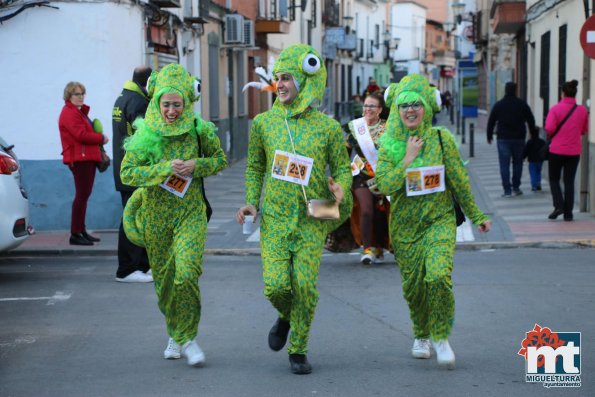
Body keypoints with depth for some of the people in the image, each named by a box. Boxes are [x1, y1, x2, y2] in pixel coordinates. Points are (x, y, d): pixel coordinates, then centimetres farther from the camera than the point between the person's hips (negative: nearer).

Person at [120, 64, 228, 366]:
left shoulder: (199, 129, -5)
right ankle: (175, 334, 33)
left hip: (190, 211, -1)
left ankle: (187, 338, -4)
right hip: (156, 214, 1)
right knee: (164, 279, 11)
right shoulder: (146, 134, -8)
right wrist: (165, 168, -22)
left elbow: (221, 159, 7)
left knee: (187, 273, -19)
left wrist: (196, 165, -12)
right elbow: (127, 172, -12)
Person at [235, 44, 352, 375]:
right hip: (274, 218, 1)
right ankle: (285, 317, 26)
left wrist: (340, 189, -15)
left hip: (311, 220, -1)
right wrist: (251, 202, 0)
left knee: (305, 286, -6)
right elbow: (255, 167, 13)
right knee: (276, 286, -11)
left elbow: (343, 167, 7)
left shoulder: (328, 127, -1)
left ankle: (299, 350, 13)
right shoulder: (264, 122, 4)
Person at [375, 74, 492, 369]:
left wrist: (476, 216, 11)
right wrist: (409, 158, -16)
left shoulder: (442, 139, -4)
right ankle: (421, 336, 35)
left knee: (438, 275, -23)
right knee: (413, 285, 8)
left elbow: (459, 181, 4)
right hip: (405, 226, 2)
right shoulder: (389, 144, -2)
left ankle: (441, 337, -5)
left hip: (440, 220, -2)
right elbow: (385, 185, -14)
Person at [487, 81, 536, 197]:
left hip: (503, 139, -1)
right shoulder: (522, 104, 1)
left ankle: (507, 190, -6)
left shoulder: (499, 105, 0)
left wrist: (489, 136, 15)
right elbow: (531, 120, 4)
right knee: (517, 163, 14)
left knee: (504, 164, 0)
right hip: (519, 138, 1)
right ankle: (516, 188, 13)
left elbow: (491, 121, 3)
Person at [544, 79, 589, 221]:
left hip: (557, 150, -2)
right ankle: (568, 213, 6)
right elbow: (584, 131, 9)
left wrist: (553, 134, 4)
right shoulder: (582, 110, 0)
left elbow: (549, 128, -17)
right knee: (569, 181, 8)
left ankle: (558, 205, -5)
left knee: (554, 179, 13)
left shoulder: (555, 109, -10)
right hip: (574, 151, 3)